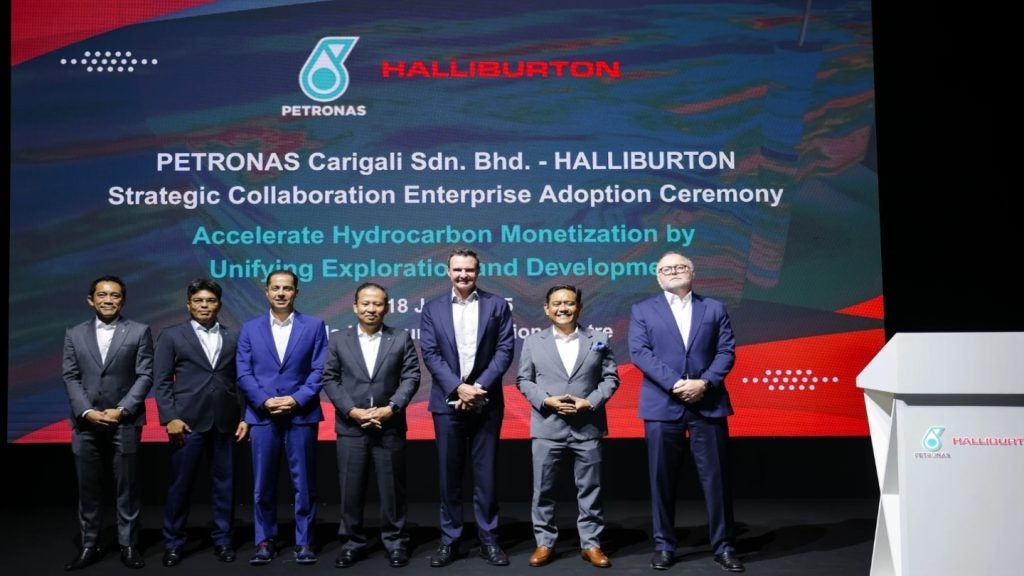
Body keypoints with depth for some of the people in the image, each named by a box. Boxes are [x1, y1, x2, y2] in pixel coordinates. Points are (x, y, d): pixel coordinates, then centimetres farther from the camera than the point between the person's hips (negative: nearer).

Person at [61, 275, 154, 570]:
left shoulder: (139, 332, 3)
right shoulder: (74, 334, 10)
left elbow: (145, 376, -2)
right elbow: (70, 377, 4)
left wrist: (121, 410, -12)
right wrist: (87, 412, -9)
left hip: (125, 422, -2)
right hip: (85, 423, 2)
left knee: (127, 487, 3)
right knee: (88, 487, 7)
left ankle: (129, 545, 12)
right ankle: (89, 546, 17)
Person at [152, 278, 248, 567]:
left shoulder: (234, 337, 10)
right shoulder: (171, 336, 4)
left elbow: (240, 380, 9)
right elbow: (162, 381, 0)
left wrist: (244, 416, 2)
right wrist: (170, 417, -10)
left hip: (225, 421, 2)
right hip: (188, 421, -2)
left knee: (224, 483, 7)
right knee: (180, 484, 3)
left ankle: (223, 540, 18)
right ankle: (173, 543, 15)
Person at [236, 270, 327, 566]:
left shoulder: (314, 326, 4)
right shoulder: (250, 328, 8)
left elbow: (319, 370, -1)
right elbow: (243, 373, 2)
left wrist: (297, 400, -13)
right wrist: (265, 401, -12)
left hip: (301, 415, -1)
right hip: (262, 415, 1)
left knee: (304, 483, 4)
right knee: (263, 484, 6)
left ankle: (304, 542, 13)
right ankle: (265, 541, 17)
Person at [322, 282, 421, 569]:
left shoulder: (401, 339, 4)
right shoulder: (338, 340, 6)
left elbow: (411, 377, -1)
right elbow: (330, 379, 1)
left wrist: (391, 409, -14)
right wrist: (352, 411, -10)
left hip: (390, 427, -1)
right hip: (350, 428, 1)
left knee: (392, 488, 6)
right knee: (351, 489, 6)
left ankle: (395, 542, 18)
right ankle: (353, 543, 19)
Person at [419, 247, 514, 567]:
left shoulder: (497, 305, 4)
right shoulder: (432, 309, 6)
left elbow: (505, 350, -3)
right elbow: (430, 354, -1)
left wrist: (479, 387, -14)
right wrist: (458, 387, -13)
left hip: (486, 403, -1)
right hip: (448, 403, 1)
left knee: (486, 474, 5)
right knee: (449, 475, 7)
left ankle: (489, 539, 16)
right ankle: (449, 539, 17)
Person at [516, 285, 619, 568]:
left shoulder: (598, 340, 7)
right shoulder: (533, 341, 7)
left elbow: (611, 378, 3)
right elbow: (523, 380, 5)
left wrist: (590, 402, -11)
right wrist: (546, 400, -11)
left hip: (588, 427, 0)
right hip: (547, 427, 0)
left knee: (590, 489, 6)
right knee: (543, 489, 5)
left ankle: (591, 543, 16)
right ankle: (544, 542, 17)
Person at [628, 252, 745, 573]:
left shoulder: (714, 309, 12)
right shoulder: (643, 311, 8)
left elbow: (726, 352, 4)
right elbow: (639, 352, -4)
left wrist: (704, 383, -12)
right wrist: (674, 383, -15)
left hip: (708, 405, 1)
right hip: (662, 406, 0)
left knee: (715, 478, 3)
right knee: (662, 479, 4)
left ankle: (724, 546, 14)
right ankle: (664, 545, 16)